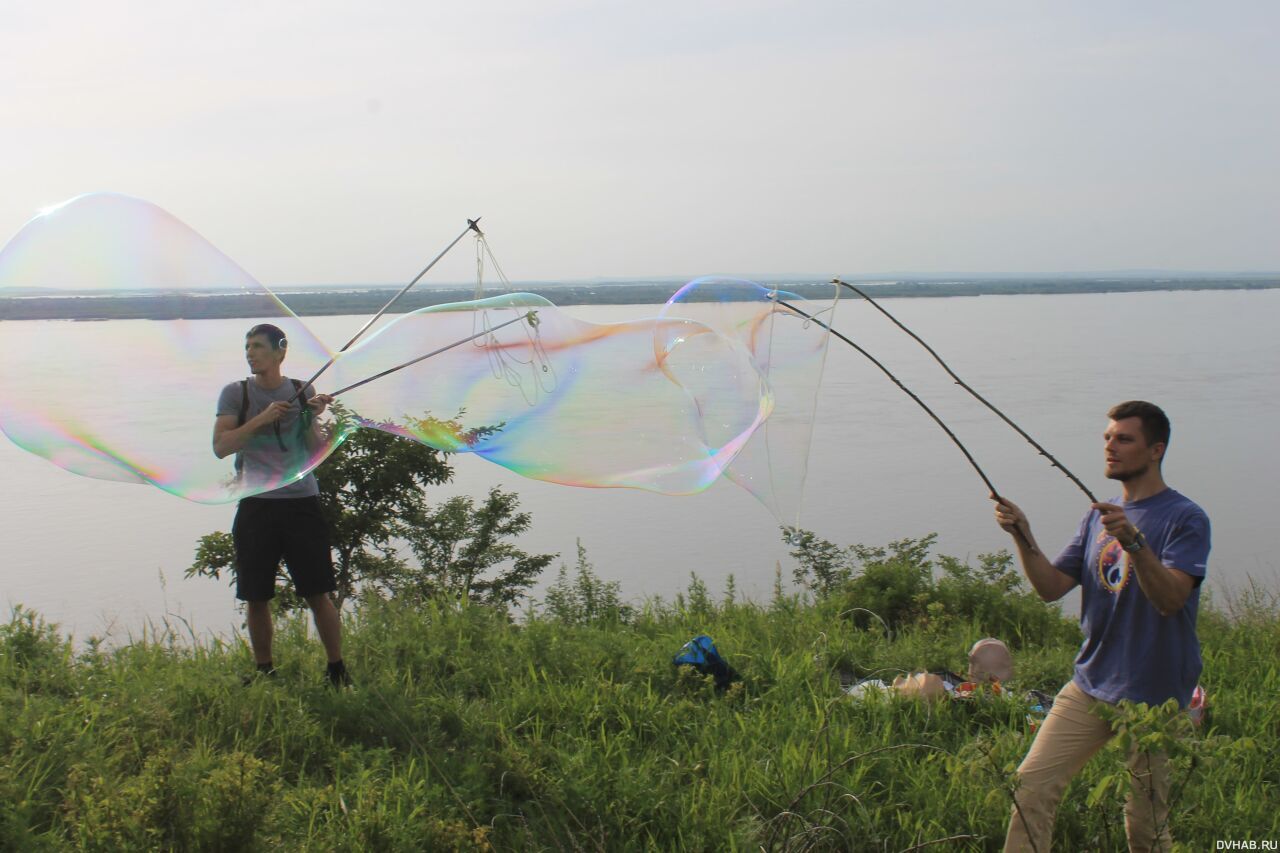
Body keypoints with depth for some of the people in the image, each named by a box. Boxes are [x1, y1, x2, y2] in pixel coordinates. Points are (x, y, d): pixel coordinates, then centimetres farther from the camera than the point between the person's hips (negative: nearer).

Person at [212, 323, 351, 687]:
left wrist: (312, 418, -11)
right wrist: (262, 418, -15)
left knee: (318, 594, -1)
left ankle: (337, 670, 11)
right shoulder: (235, 393, 4)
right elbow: (220, 447, -7)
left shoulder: (302, 391, 7)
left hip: (301, 502, 0)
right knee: (256, 598, 6)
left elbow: (315, 451, 7)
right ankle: (263, 672, 22)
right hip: (256, 506, 0)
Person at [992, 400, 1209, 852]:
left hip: (1154, 696, -5)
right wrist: (1023, 536, -9)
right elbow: (1052, 587, 6)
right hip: (1090, 686, 5)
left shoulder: (1185, 518, -8)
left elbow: (1170, 598, -22)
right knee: (1032, 786, -5)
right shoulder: (1099, 516, 11)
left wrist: (1134, 541, -35)